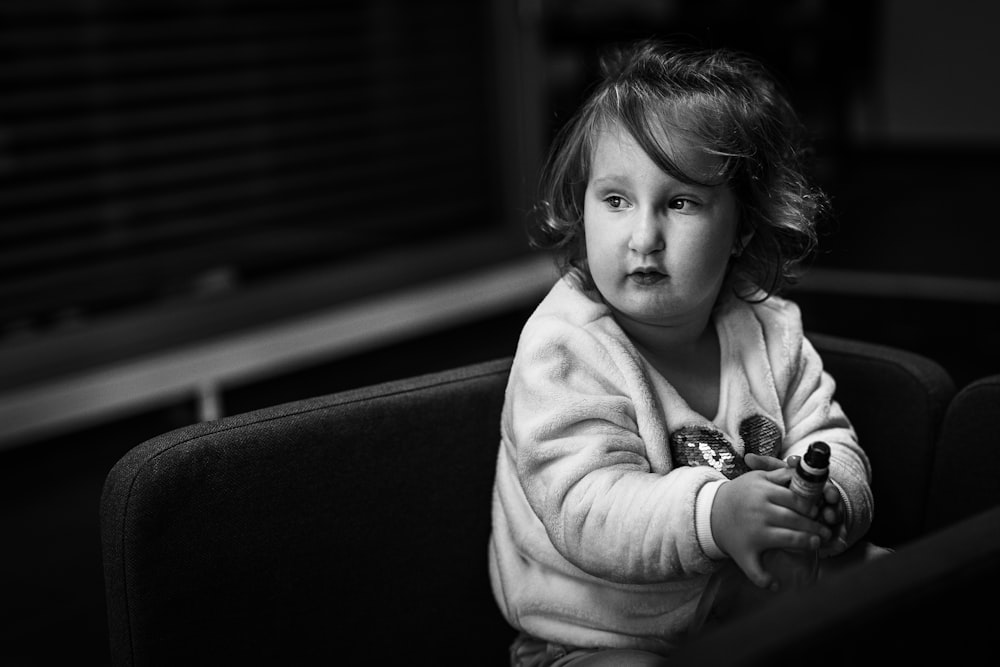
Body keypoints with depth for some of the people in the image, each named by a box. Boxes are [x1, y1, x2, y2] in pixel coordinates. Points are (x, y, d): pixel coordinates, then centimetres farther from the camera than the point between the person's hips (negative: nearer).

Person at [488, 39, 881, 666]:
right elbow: (588, 511, -29)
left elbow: (833, 445, 1)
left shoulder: (770, 329, -1)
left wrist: (829, 499, -24)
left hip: (754, 603, 5)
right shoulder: (564, 352, -19)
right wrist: (714, 513, -45)